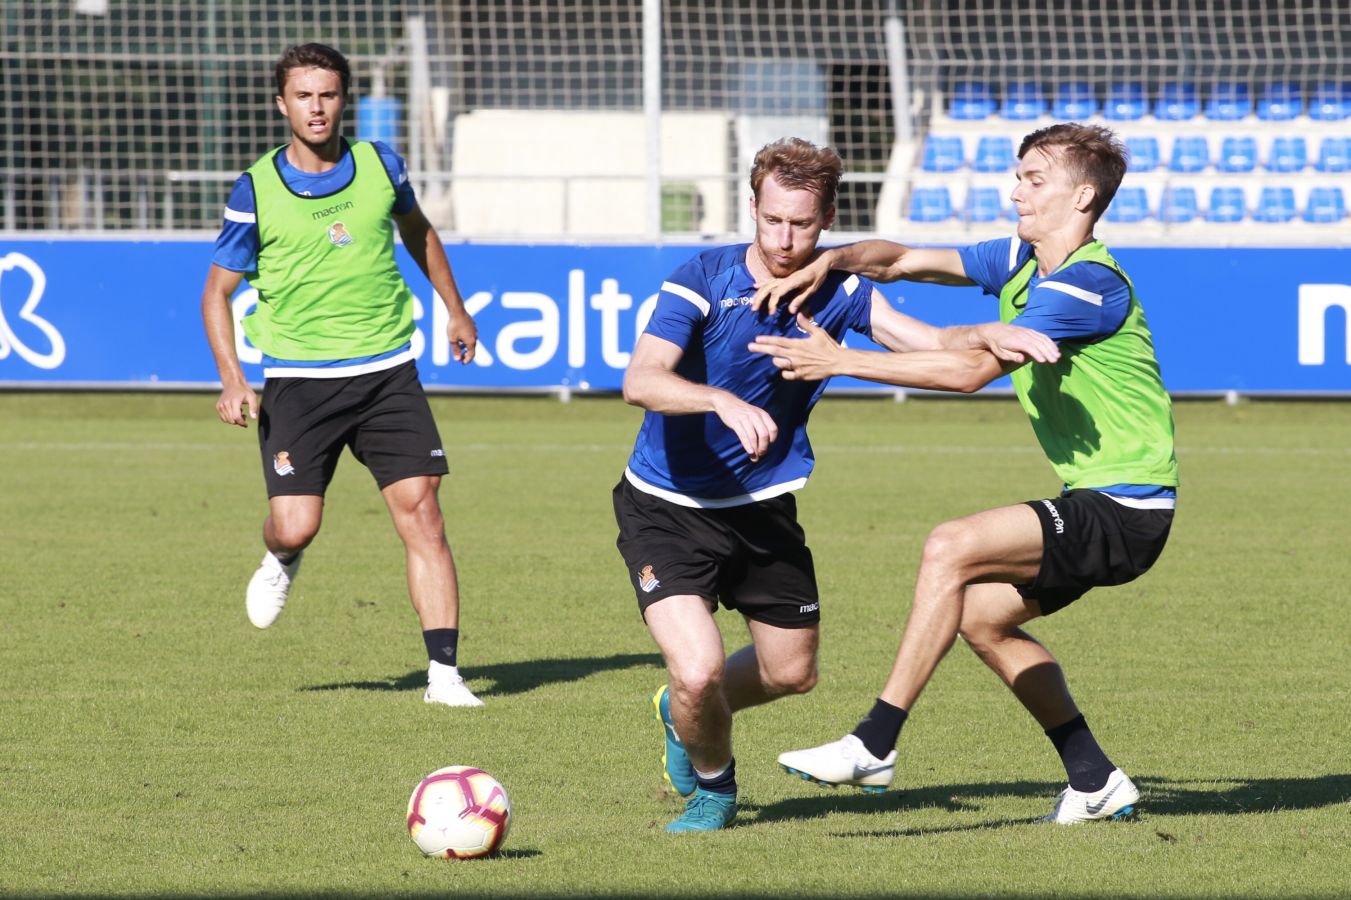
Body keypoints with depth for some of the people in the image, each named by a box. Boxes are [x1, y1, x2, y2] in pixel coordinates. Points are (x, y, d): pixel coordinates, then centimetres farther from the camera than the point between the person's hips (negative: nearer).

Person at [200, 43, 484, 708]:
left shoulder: (379, 165, 3)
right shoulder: (256, 191, -4)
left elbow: (416, 230, 25)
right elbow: (218, 290, 3)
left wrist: (455, 308, 30)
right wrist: (231, 379, -10)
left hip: (387, 371, 2)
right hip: (297, 379, -2)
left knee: (421, 513, -9)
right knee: (295, 525, -12)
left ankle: (443, 672, -6)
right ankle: (281, 561, 28)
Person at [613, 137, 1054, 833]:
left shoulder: (838, 290, -8)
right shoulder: (703, 280, -22)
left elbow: (933, 344, -11)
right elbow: (641, 380, -35)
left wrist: (987, 338, -34)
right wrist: (725, 401, -52)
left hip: (764, 506, 5)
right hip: (668, 508, -5)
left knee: (791, 672, 16)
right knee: (699, 670, -20)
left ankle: (684, 712, 49)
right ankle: (713, 786, 13)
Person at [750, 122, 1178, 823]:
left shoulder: (1088, 284, -19)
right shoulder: (1018, 262, 10)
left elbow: (975, 367, -24)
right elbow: (903, 261, 15)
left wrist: (843, 362, -22)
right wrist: (830, 261, -6)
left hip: (1125, 510, -10)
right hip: (1096, 503, 10)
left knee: (952, 547, -21)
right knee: (980, 615, 12)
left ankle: (874, 745, -19)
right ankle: (1095, 781, 18)